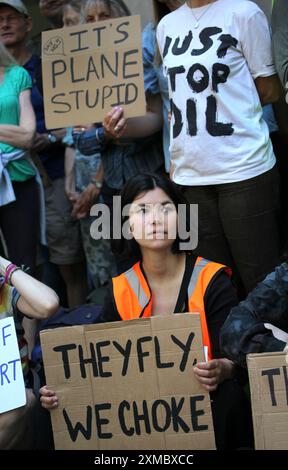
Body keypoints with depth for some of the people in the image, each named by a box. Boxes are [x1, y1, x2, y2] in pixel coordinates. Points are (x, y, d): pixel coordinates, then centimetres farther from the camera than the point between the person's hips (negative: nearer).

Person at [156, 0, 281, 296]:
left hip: (243, 169, -5)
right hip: (189, 173, 5)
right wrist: (174, 165, 10)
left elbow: (269, 91, 2)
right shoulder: (167, 26, 13)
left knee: (260, 282, -1)